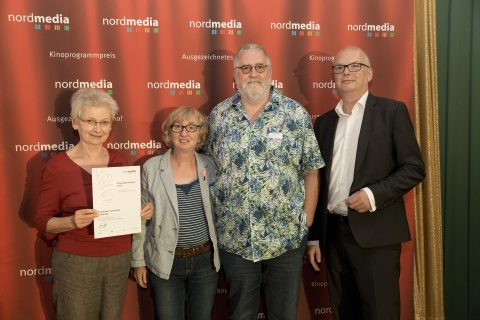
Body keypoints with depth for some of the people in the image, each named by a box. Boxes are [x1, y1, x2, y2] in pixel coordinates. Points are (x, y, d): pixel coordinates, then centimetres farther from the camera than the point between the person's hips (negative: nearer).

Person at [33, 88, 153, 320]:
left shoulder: (120, 160, 0)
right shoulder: (57, 167, -12)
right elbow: (41, 220, -7)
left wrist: (142, 211, -10)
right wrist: (72, 221, -26)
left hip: (119, 258, 4)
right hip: (76, 262, -4)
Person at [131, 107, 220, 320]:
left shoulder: (210, 166, -1)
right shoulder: (152, 168, -6)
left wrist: (221, 253, 7)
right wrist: (138, 261, 2)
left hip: (205, 261, 2)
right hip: (165, 263, -2)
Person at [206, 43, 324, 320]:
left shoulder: (296, 114, -3)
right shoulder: (218, 116, 2)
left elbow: (311, 172, 0)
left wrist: (307, 223, -2)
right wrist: (214, 222, 5)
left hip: (287, 238, -1)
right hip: (234, 241, 1)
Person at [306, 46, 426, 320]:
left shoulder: (392, 111, 0)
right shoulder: (324, 122, 12)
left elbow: (415, 168, -4)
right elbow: (318, 182, 13)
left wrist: (374, 194, -18)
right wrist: (314, 236, 10)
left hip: (375, 234, -4)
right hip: (333, 233, 5)